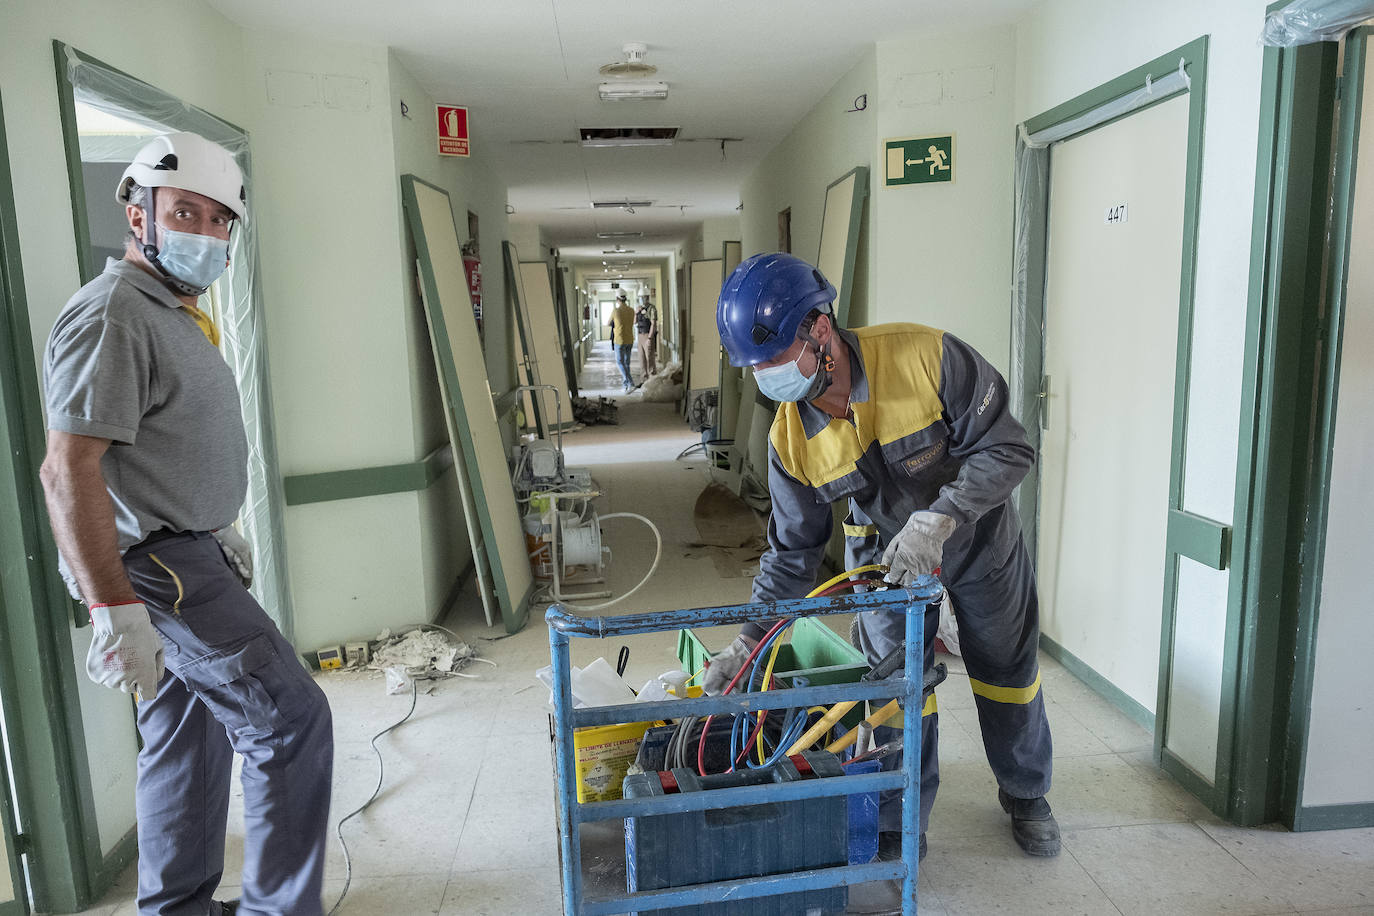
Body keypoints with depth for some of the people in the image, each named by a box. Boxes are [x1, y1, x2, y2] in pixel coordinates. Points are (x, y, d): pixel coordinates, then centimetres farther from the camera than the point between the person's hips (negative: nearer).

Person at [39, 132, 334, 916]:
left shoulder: (175, 314, 15)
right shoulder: (111, 314, -17)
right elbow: (69, 468, -24)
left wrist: (216, 533, 26)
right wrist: (115, 609, -28)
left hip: (183, 556, 10)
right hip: (156, 569, -10)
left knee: (188, 739, 17)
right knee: (291, 720, -8)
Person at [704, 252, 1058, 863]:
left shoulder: (926, 356, -32)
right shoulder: (790, 438, -20)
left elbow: (1007, 450, -26)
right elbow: (792, 553, -11)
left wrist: (935, 521, -39)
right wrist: (747, 641, -16)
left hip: (978, 535, -1)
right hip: (884, 552, 1)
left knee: (1007, 672, 16)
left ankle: (1025, 794, 43)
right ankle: (897, 827, 25)